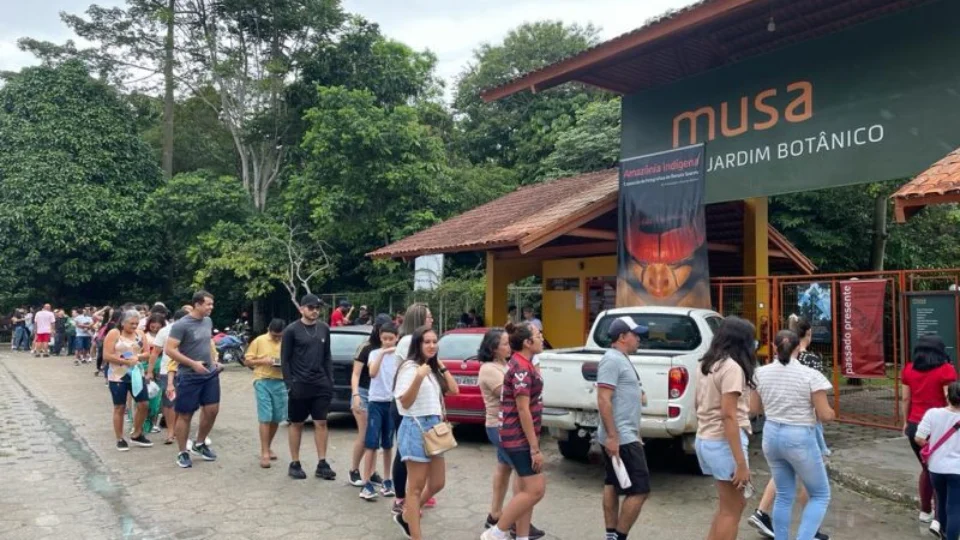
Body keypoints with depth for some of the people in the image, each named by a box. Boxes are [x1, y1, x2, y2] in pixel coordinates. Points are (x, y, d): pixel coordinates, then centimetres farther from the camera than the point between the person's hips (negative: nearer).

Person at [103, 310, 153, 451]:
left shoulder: (139, 334, 6)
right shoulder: (114, 334, -8)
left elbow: (146, 353, 8)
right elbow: (106, 356, -14)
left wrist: (138, 357, -14)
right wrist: (126, 361, -18)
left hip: (136, 374, 5)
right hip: (118, 376, -4)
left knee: (143, 404, 3)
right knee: (119, 408, 4)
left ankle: (136, 435, 20)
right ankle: (120, 439, 16)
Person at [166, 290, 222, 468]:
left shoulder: (208, 321, 7)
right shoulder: (181, 325, -15)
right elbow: (169, 349, -19)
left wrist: (213, 360, 9)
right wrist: (193, 363, -22)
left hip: (210, 374, 7)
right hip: (189, 377, -7)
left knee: (212, 409, 7)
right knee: (185, 415, 3)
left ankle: (199, 444, 27)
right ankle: (182, 453, 16)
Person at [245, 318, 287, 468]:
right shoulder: (259, 341, 0)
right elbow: (247, 361, 1)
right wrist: (263, 361, -15)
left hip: (281, 383, 3)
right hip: (263, 382, -3)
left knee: (276, 418, 8)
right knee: (265, 418, -7)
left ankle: (268, 447, 26)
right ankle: (264, 453, -3)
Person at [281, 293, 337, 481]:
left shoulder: (324, 329, 7)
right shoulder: (291, 330, -5)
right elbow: (285, 360, -5)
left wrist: (330, 380, 6)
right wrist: (289, 384, -11)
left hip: (321, 384, 4)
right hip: (299, 385, -3)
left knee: (321, 423, 3)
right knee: (297, 424, 7)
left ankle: (322, 464, 9)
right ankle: (294, 464, 16)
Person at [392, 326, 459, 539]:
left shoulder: (434, 369, 15)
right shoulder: (409, 367, -11)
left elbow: (454, 390, 8)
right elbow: (405, 403, -18)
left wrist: (442, 367, 7)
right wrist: (419, 377, -30)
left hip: (435, 427, 8)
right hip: (416, 428, -8)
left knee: (437, 484, 14)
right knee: (416, 487, -2)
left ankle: (406, 516, 32)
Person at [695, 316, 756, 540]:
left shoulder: (707, 364, 11)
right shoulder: (732, 367, -16)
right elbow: (728, 416, -21)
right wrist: (741, 463, -21)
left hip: (705, 439, 9)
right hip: (724, 443, -9)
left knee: (730, 505, 22)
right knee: (731, 511, 4)